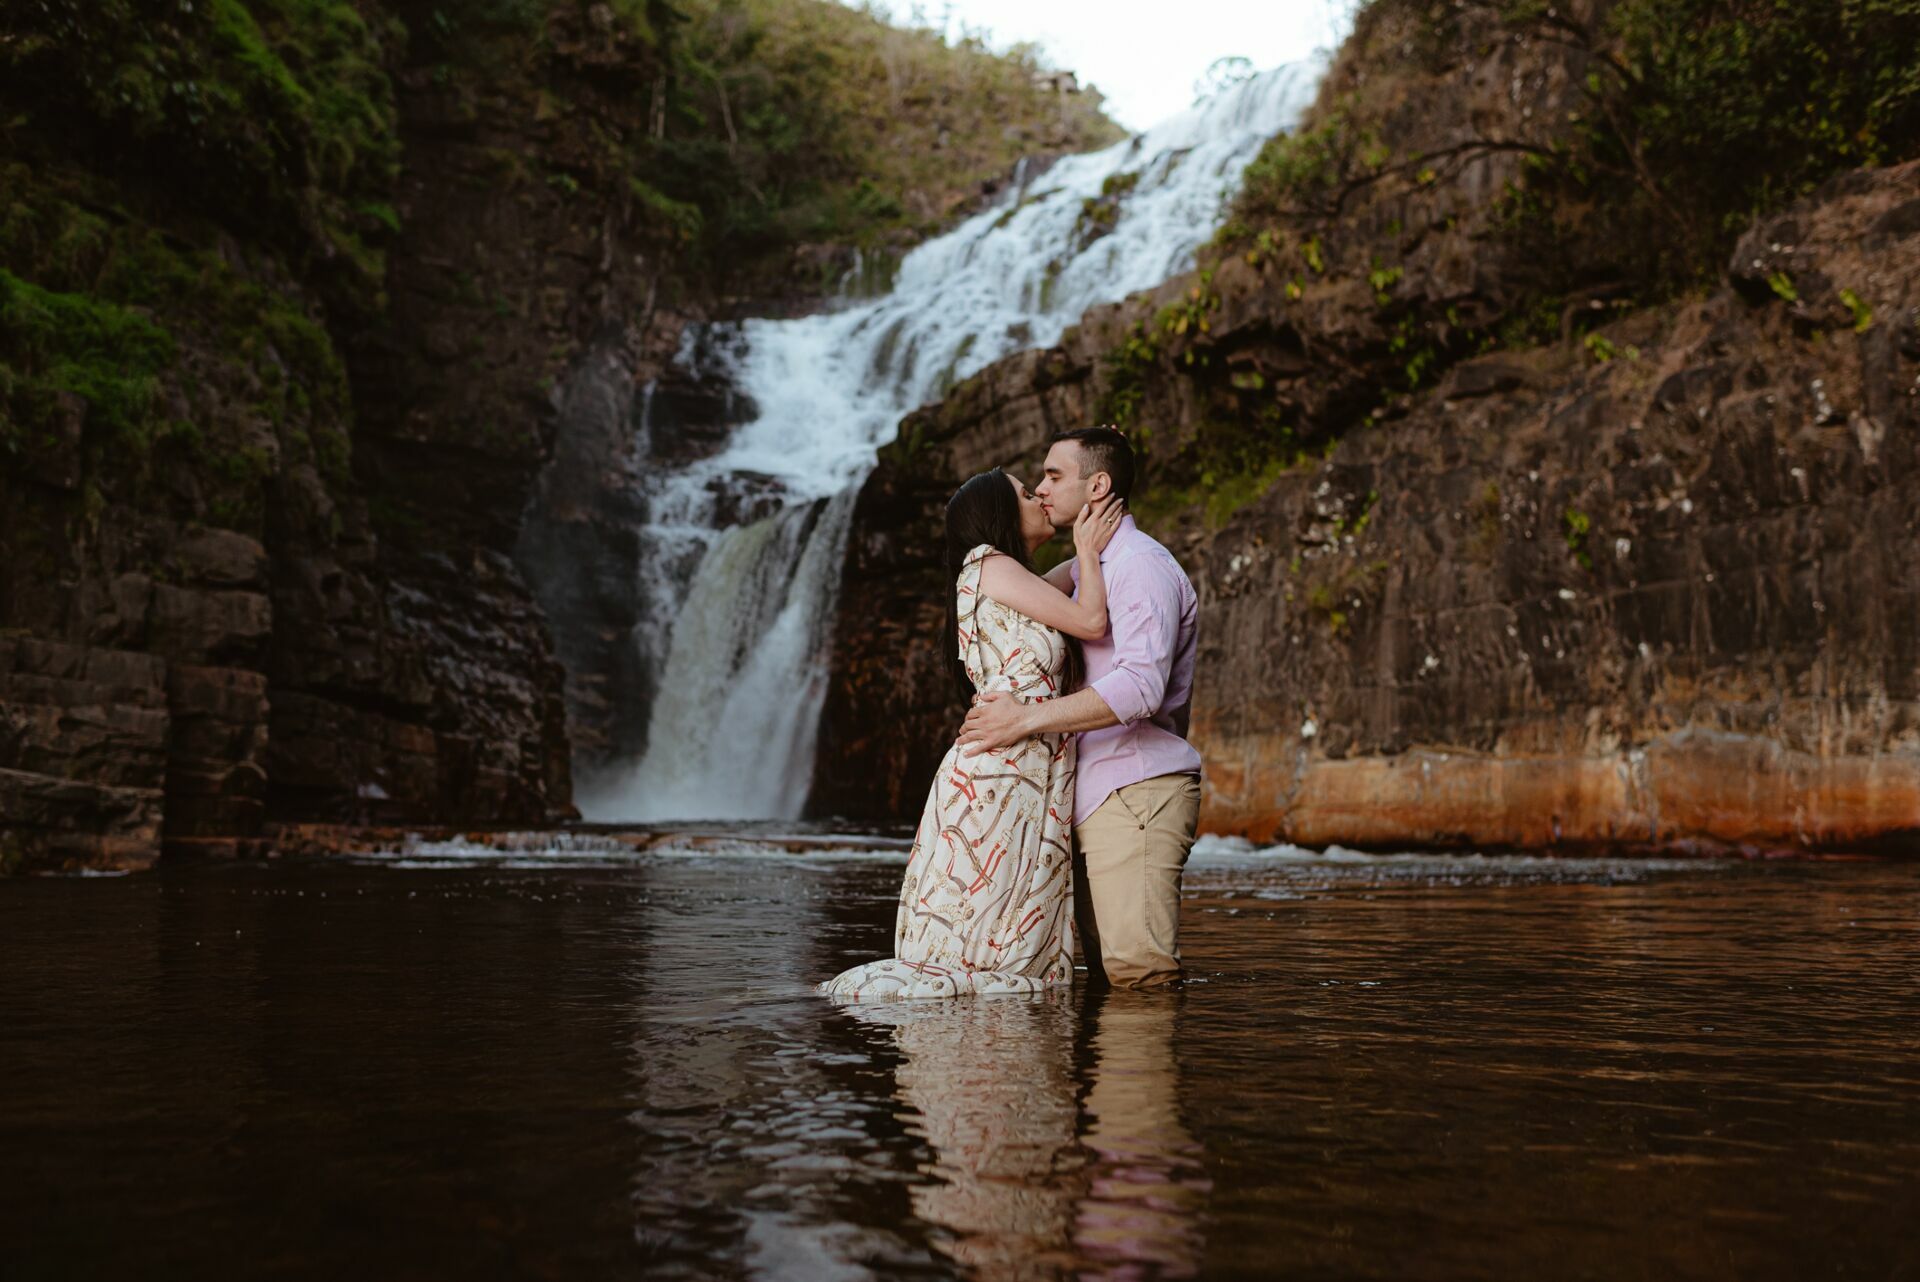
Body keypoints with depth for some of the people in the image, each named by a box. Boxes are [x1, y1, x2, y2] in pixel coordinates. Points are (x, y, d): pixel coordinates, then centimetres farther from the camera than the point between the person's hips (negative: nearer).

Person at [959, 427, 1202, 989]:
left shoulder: (1141, 565, -8)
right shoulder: (1093, 566, 23)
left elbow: (1141, 685, -24)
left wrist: (1026, 719, -24)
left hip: (1136, 790, -10)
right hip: (1097, 796, 10)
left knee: (1138, 969, -17)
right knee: (1106, 973, 5)